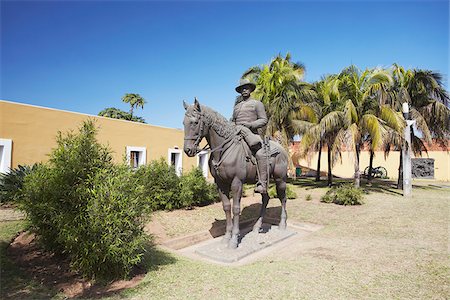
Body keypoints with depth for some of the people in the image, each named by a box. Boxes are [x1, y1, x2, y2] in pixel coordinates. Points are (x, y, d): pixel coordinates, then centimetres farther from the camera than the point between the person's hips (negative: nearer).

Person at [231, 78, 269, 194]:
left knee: (261, 154, -28)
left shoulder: (257, 103, 10)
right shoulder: (237, 105, 25)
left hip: (251, 133, -6)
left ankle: (262, 184, -27)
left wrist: (249, 125, -11)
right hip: (236, 133, 6)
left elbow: (264, 120, 2)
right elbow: (233, 120, 32)